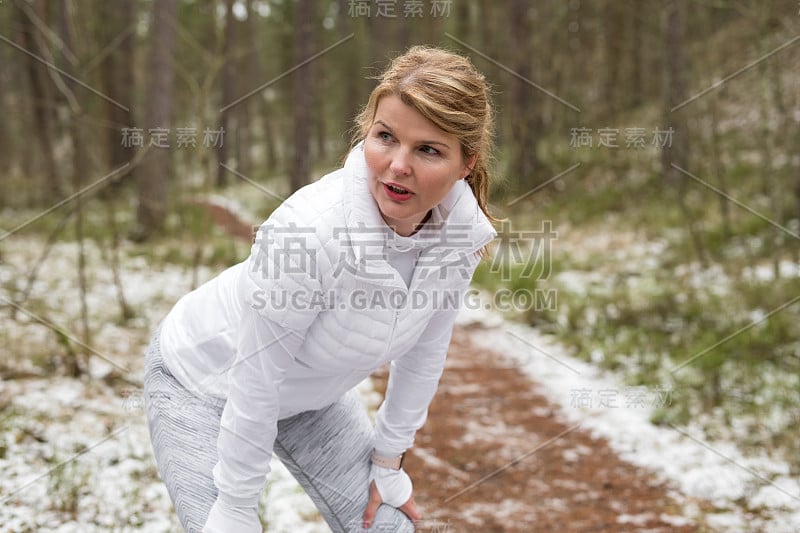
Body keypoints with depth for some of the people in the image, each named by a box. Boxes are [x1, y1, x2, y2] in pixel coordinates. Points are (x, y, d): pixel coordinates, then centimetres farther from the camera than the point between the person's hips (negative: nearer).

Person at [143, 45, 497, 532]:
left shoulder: (463, 233, -20)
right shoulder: (312, 229, -39)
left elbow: (425, 353, -4)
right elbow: (254, 381, -29)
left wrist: (387, 460, 4)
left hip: (312, 393, 6)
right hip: (205, 380, -5)